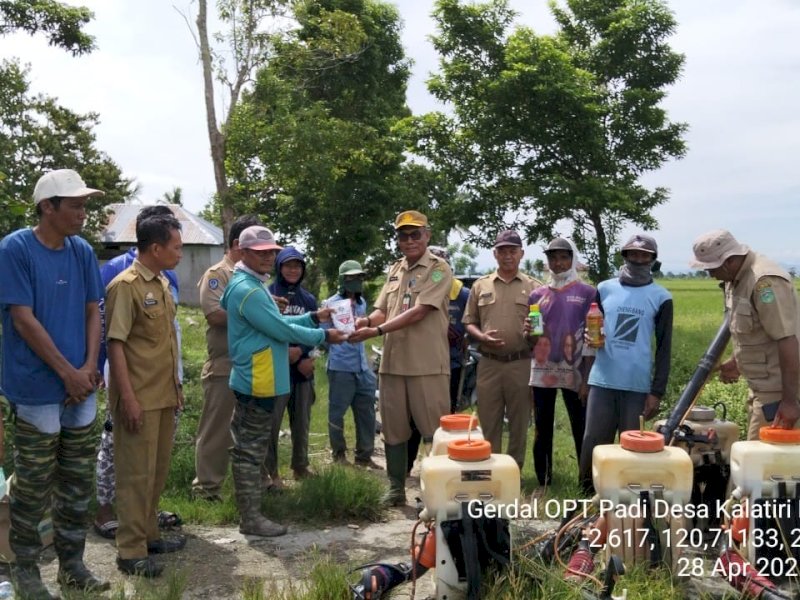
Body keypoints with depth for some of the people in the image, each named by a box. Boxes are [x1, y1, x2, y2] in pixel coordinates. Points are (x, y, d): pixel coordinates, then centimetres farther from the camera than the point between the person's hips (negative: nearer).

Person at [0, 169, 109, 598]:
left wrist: (90, 367, -5)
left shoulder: (82, 251, 5)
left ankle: (72, 562, 26)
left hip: (82, 387, 5)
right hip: (38, 389, -5)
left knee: (78, 482, 12)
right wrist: (68, 373, -13)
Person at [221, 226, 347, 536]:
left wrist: (314, 317, 12)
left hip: (259, 380, 11)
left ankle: (250, 510, 27)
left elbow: (277, 322, 18)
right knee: (250, 451, -2)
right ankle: (251, 518, 6)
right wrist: (324, 336, -9)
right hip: (257, 382, -11)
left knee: (251, 448, 17)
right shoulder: (247, 290, -20)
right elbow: (282, 330, -19)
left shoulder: (252, 285, 15)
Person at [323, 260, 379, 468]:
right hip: (340, 367, -7)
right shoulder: (331, 304, -9)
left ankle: (364, 455, 21)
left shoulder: (362, 303, 13)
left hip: (362, 366, 7)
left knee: (366, 412, 9)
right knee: (337, 412, 4)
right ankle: (339, 453, 21)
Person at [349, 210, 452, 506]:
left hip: (427, 364, -6)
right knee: (394, 429, 12)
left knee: (434, 430, 2)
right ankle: (396, 488, 24)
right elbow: (382, 310, 15)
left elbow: (419, 312, -16)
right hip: (393, 362, 6)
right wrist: (368, 320, -9)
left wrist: (377, 331, -20)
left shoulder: (439, 269, -6)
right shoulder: (394, 271, 15)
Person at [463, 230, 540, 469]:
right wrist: (482, 337, -10)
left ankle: (515, 469, 21)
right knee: (488, 422, 8)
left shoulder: (533, 287, 5)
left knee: (519, 422, 8)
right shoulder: (480, 286, 9)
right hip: (489, 364, 1)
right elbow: (469, 323, 10)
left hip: (521, 364, -1)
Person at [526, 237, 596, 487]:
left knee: (582, 431, 0)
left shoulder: (587, 293, 0)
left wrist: (588, 378, -8)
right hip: (542, 372, 3)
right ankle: (543, 485, 19)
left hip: (574, 372, -3)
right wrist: (528, 332, -7)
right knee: (542, 430, 9)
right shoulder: (537, 294, 10)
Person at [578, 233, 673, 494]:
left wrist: (657, 391, -3)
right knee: (594, 441, 2)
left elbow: (664, 348, 3)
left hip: (638, 385, -1)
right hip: (602, 381, 2)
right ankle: (589, 495, 14)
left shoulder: (661, 298, 4)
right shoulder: (605, 289, 9)